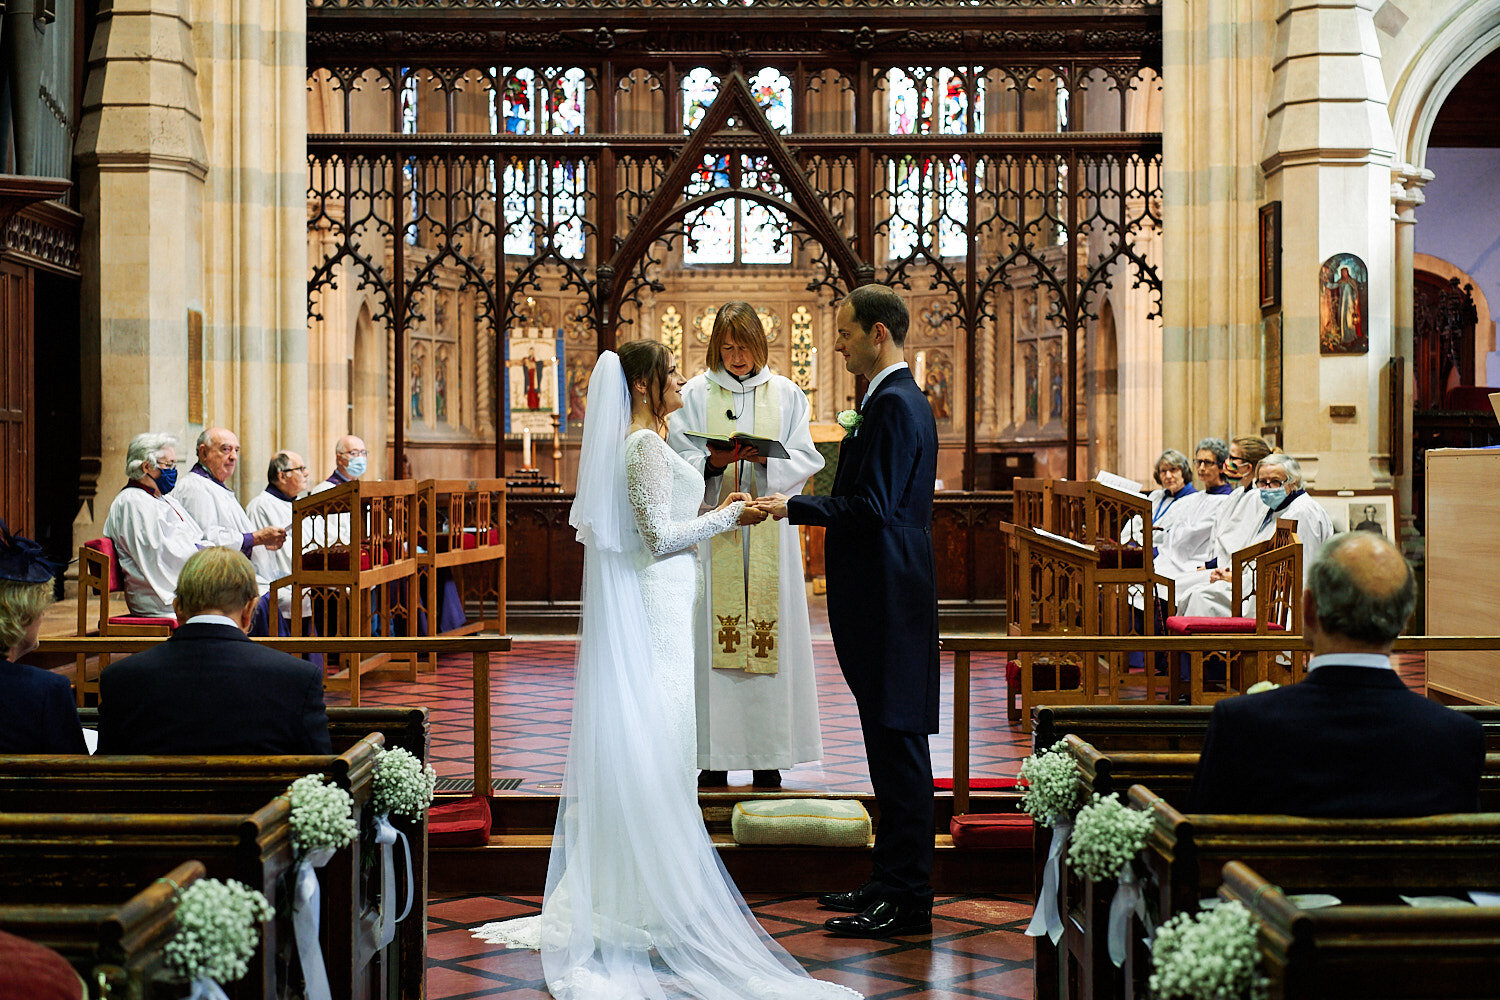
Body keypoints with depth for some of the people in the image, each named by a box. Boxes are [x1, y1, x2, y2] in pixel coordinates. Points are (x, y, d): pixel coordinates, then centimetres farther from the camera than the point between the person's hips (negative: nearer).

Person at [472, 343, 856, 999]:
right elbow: (660, 537, -19)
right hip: (656, 605, -10)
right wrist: (728, 517, -10)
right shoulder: (647, 446, -15)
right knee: (658, 739, -4)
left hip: (647, 601, 10)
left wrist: (716, 513, 17)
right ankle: (651, 902, 3)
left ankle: (619, 893, 21)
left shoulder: (636, 443, 14)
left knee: (636, 744, 13)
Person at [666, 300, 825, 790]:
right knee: (713, 636, -4)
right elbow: (678, 463, 1)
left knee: (771, 633, -1)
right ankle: (714, 756, 2)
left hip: (768, 534, 1)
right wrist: (712, 462, -19)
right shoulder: (695, 394, 6)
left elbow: (806, 459, 3)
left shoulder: (786, 394, 8)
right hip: (713, 532, -1)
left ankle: (767, 756, 6)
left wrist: (763, 458, -15)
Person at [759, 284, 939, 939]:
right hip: (885, 597, 11)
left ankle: (908, 902, 1)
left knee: (899, 746, -5)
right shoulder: (900, 400, 17)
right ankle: (889, 883, 24)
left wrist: (796, 507, -11)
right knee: (889, 745, 15)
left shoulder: (894, 406, -16)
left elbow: (870, 509, -22)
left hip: (889, 601, -11)